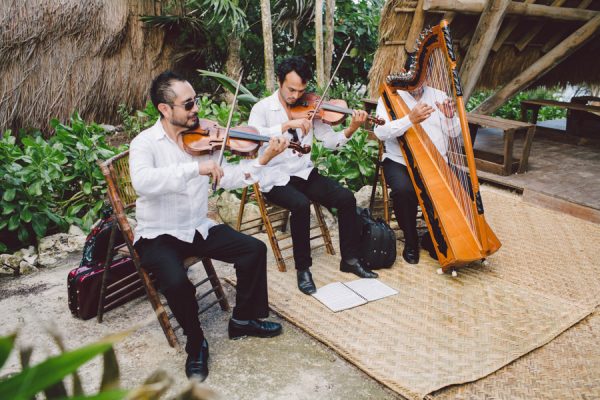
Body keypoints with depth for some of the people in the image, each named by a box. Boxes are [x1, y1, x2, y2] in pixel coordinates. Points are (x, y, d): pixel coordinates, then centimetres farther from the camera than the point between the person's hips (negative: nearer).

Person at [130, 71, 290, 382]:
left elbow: (228, 179, -2)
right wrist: (196, 168, -40)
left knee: (255, 249, -6)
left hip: (199, 228, 5)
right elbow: (142, 181, -35)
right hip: (158, 236, -5)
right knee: (176, 282, -32)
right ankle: (196, 344, -2)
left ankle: (243, 320, 15)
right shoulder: (144, 143, -14)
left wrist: (263, 159, -15)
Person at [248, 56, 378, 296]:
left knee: (346, 198, -16)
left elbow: (330, 141, 1)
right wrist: (288, 125, -31)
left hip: (304, 173, 4)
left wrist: (351, 129, -18)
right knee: (301, 205, -33)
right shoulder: (262, 108, -3)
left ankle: (350, 259, 2)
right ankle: (303, 268, -14)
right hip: (275, 178, -4)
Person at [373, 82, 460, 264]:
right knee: (404, 189, -33)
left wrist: (450, 117, -14)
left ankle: (434, 238, 3)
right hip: (400, 161, -3)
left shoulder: (438, 96, 12)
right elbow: (380, 132, -17)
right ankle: (410, 241, -6)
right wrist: (411, 119, -30)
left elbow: (455, 132, 8)